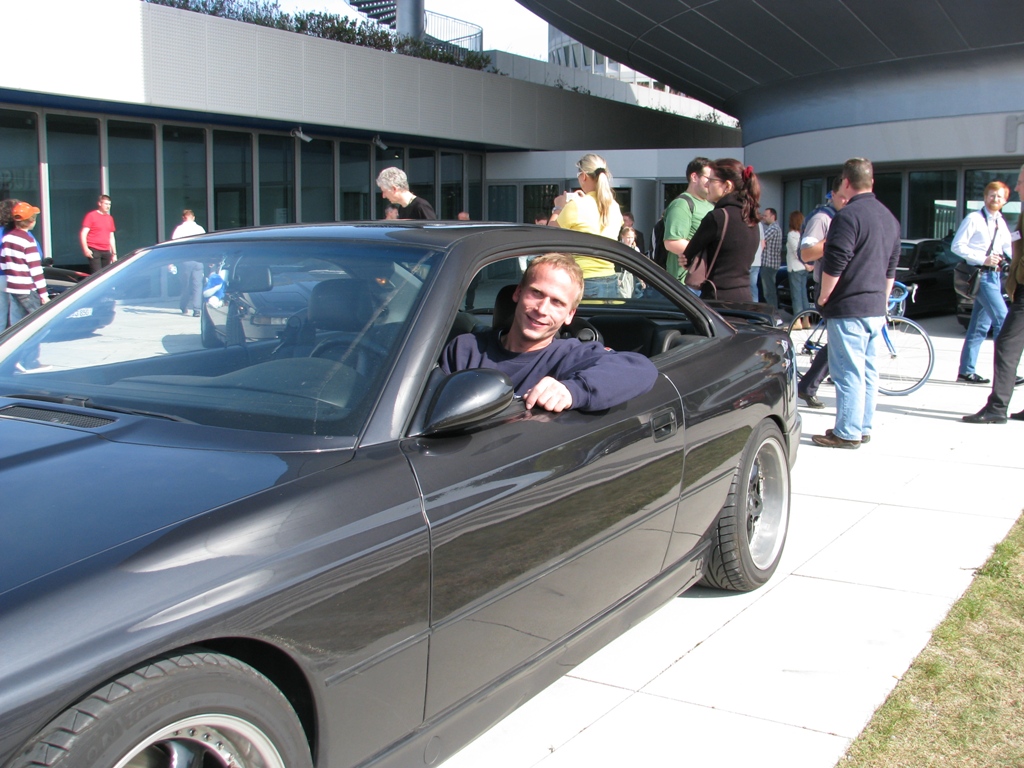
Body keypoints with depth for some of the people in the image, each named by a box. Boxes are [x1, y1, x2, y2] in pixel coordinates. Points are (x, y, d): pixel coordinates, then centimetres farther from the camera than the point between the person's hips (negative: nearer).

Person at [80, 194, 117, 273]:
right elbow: (83, 234, -6)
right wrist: (85, 249, -17)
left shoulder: (110, 218, 16)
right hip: (94, 251, -6)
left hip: (106, 252, 6)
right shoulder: (91, 215, -2)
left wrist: (114, 253, 18)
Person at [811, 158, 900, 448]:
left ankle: (847, 432, -3)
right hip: (876, 308, 9)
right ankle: (863, 427, 20)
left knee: (847, 371, -5)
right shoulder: (889, 217, 15)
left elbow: (834, 264, -19)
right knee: (868, 371, 13)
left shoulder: (848, 215, -14)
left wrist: (823, 297, -7)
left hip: (848, 307, -9)